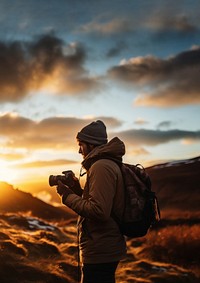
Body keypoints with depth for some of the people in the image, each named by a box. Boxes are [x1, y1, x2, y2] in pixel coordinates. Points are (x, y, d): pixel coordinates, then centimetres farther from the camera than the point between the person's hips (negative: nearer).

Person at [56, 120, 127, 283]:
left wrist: (68, 196, -16)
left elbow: (99, 211, -27)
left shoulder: (101, 166, -18)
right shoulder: (110, 163, 14)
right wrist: (76, 190, 9)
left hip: (100, 254, -10)